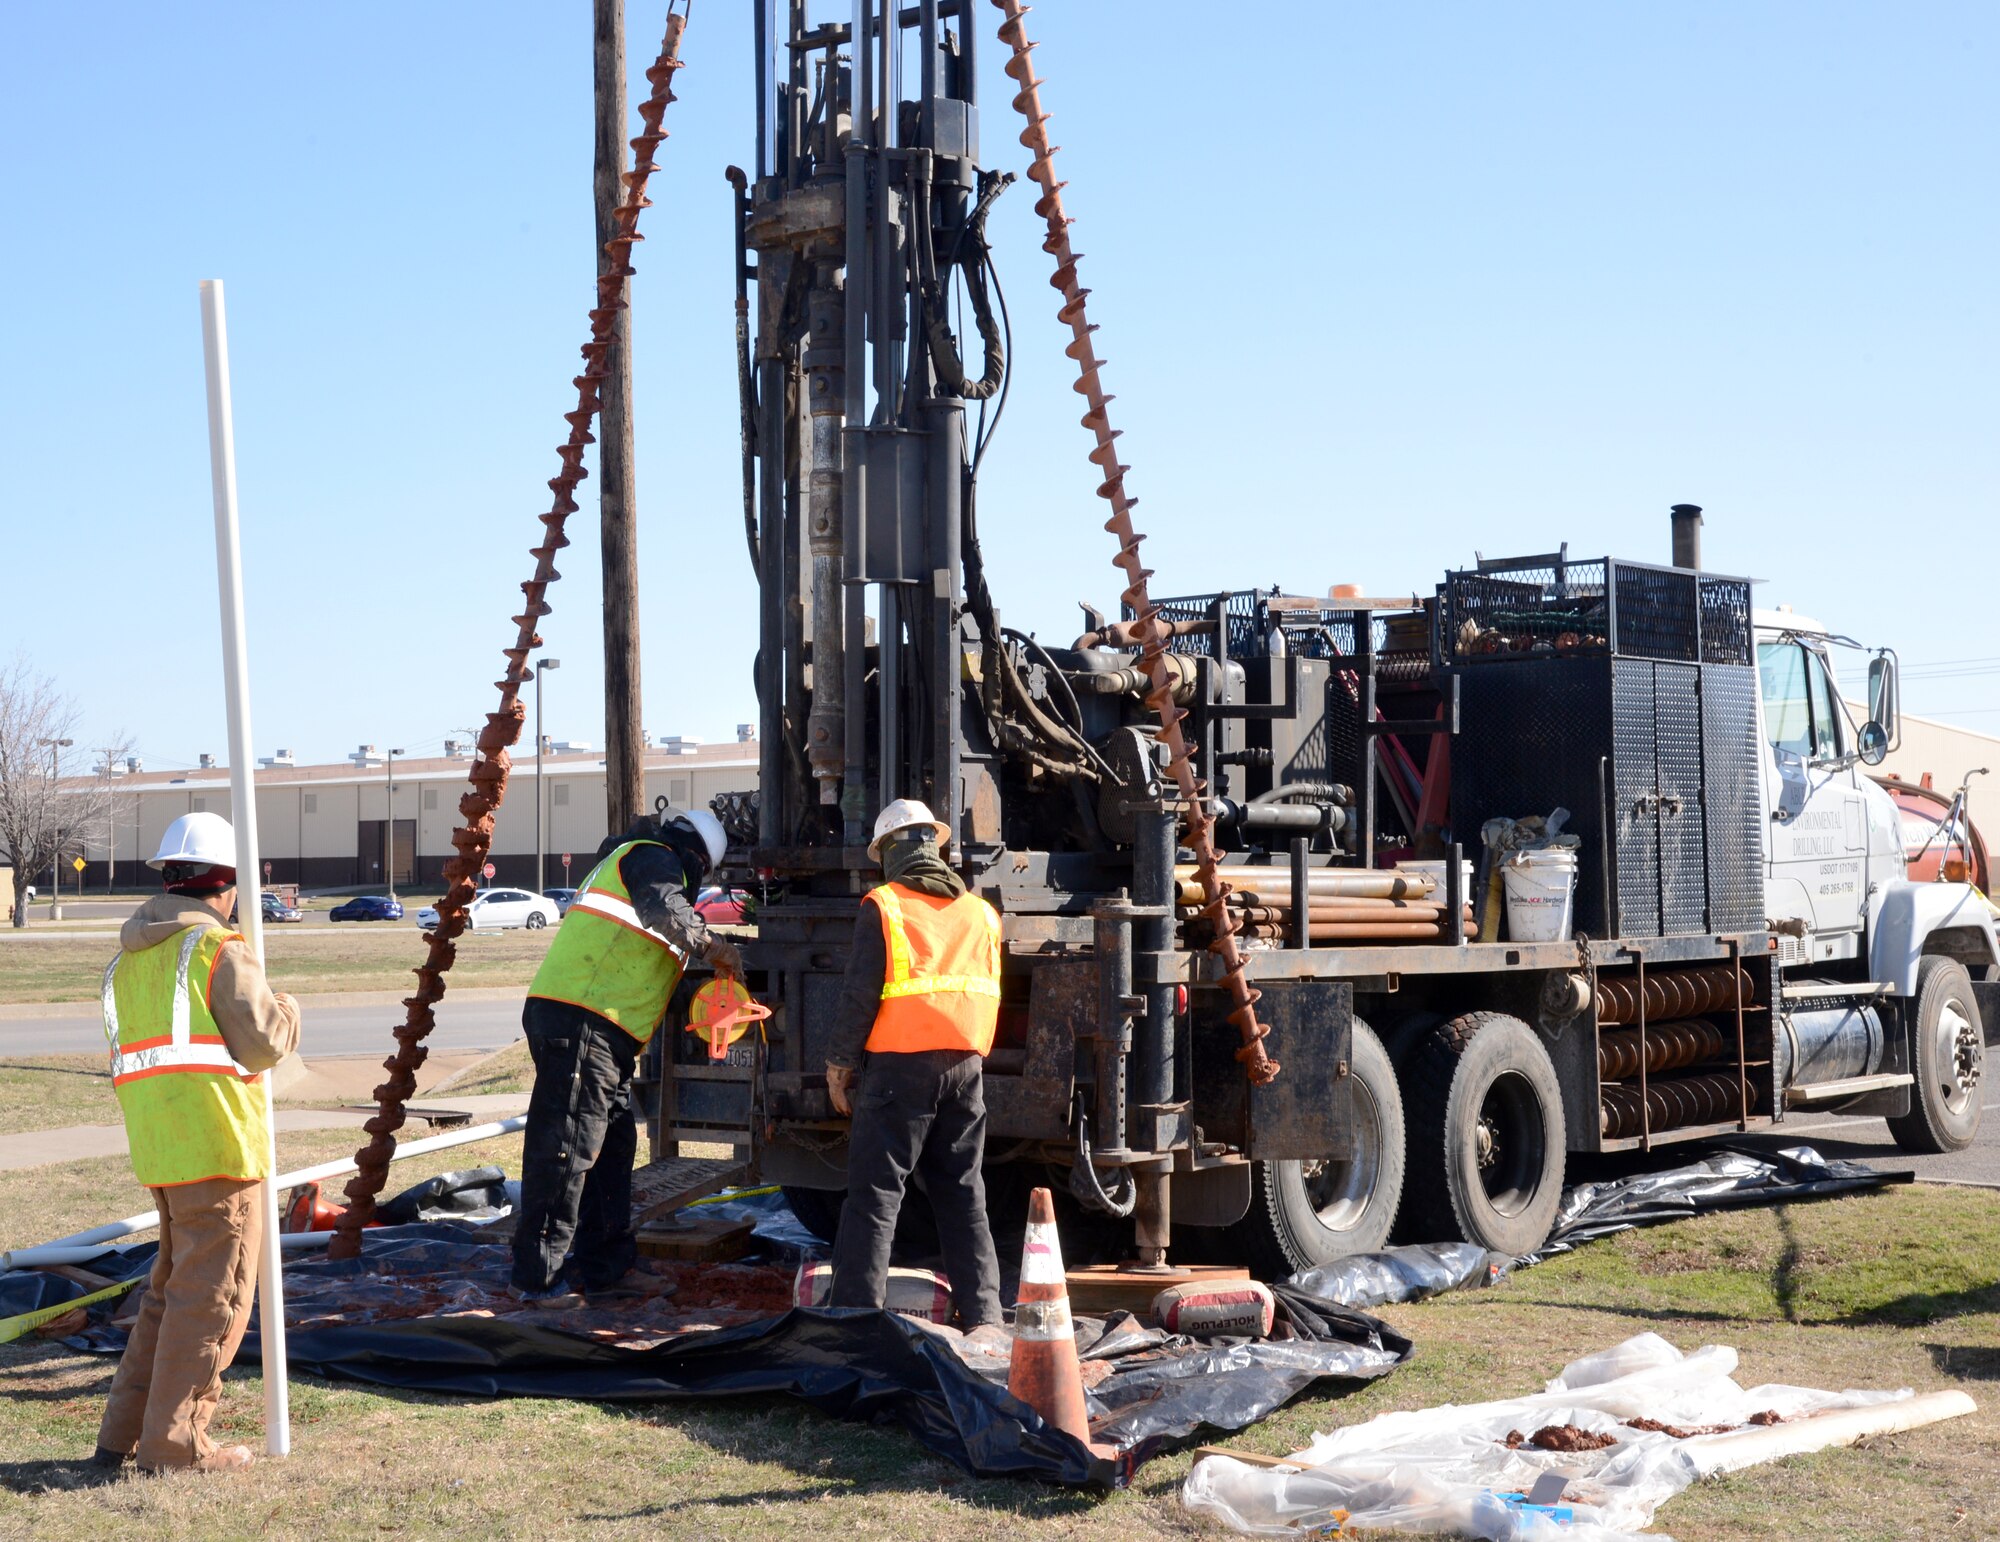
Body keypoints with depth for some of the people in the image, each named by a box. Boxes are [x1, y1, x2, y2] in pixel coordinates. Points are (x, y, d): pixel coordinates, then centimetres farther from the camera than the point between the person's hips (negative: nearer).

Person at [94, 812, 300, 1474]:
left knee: (171, 1286, 19)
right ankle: (174, 1443, -1)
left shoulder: (130, 956, 17)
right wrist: (287, 1010, 8)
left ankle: (123, 1433, 21)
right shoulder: (218, 948, -8)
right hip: (214, 1142, -8)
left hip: (157, 1146, 8)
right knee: (213, 1294, -2)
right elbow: (263, 1043, -11)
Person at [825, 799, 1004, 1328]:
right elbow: (989, 994, 16)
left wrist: (838, 1064, 0)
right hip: (965, 1066, 5)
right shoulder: (980, 912, 13)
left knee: (875, 1190, -2)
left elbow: (861, 995, -8)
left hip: (901, 1066, -5)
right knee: (962, 1190, 12)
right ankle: (982, 1312, 12)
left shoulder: (883, 907, -4)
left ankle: (854, 1309, -5)